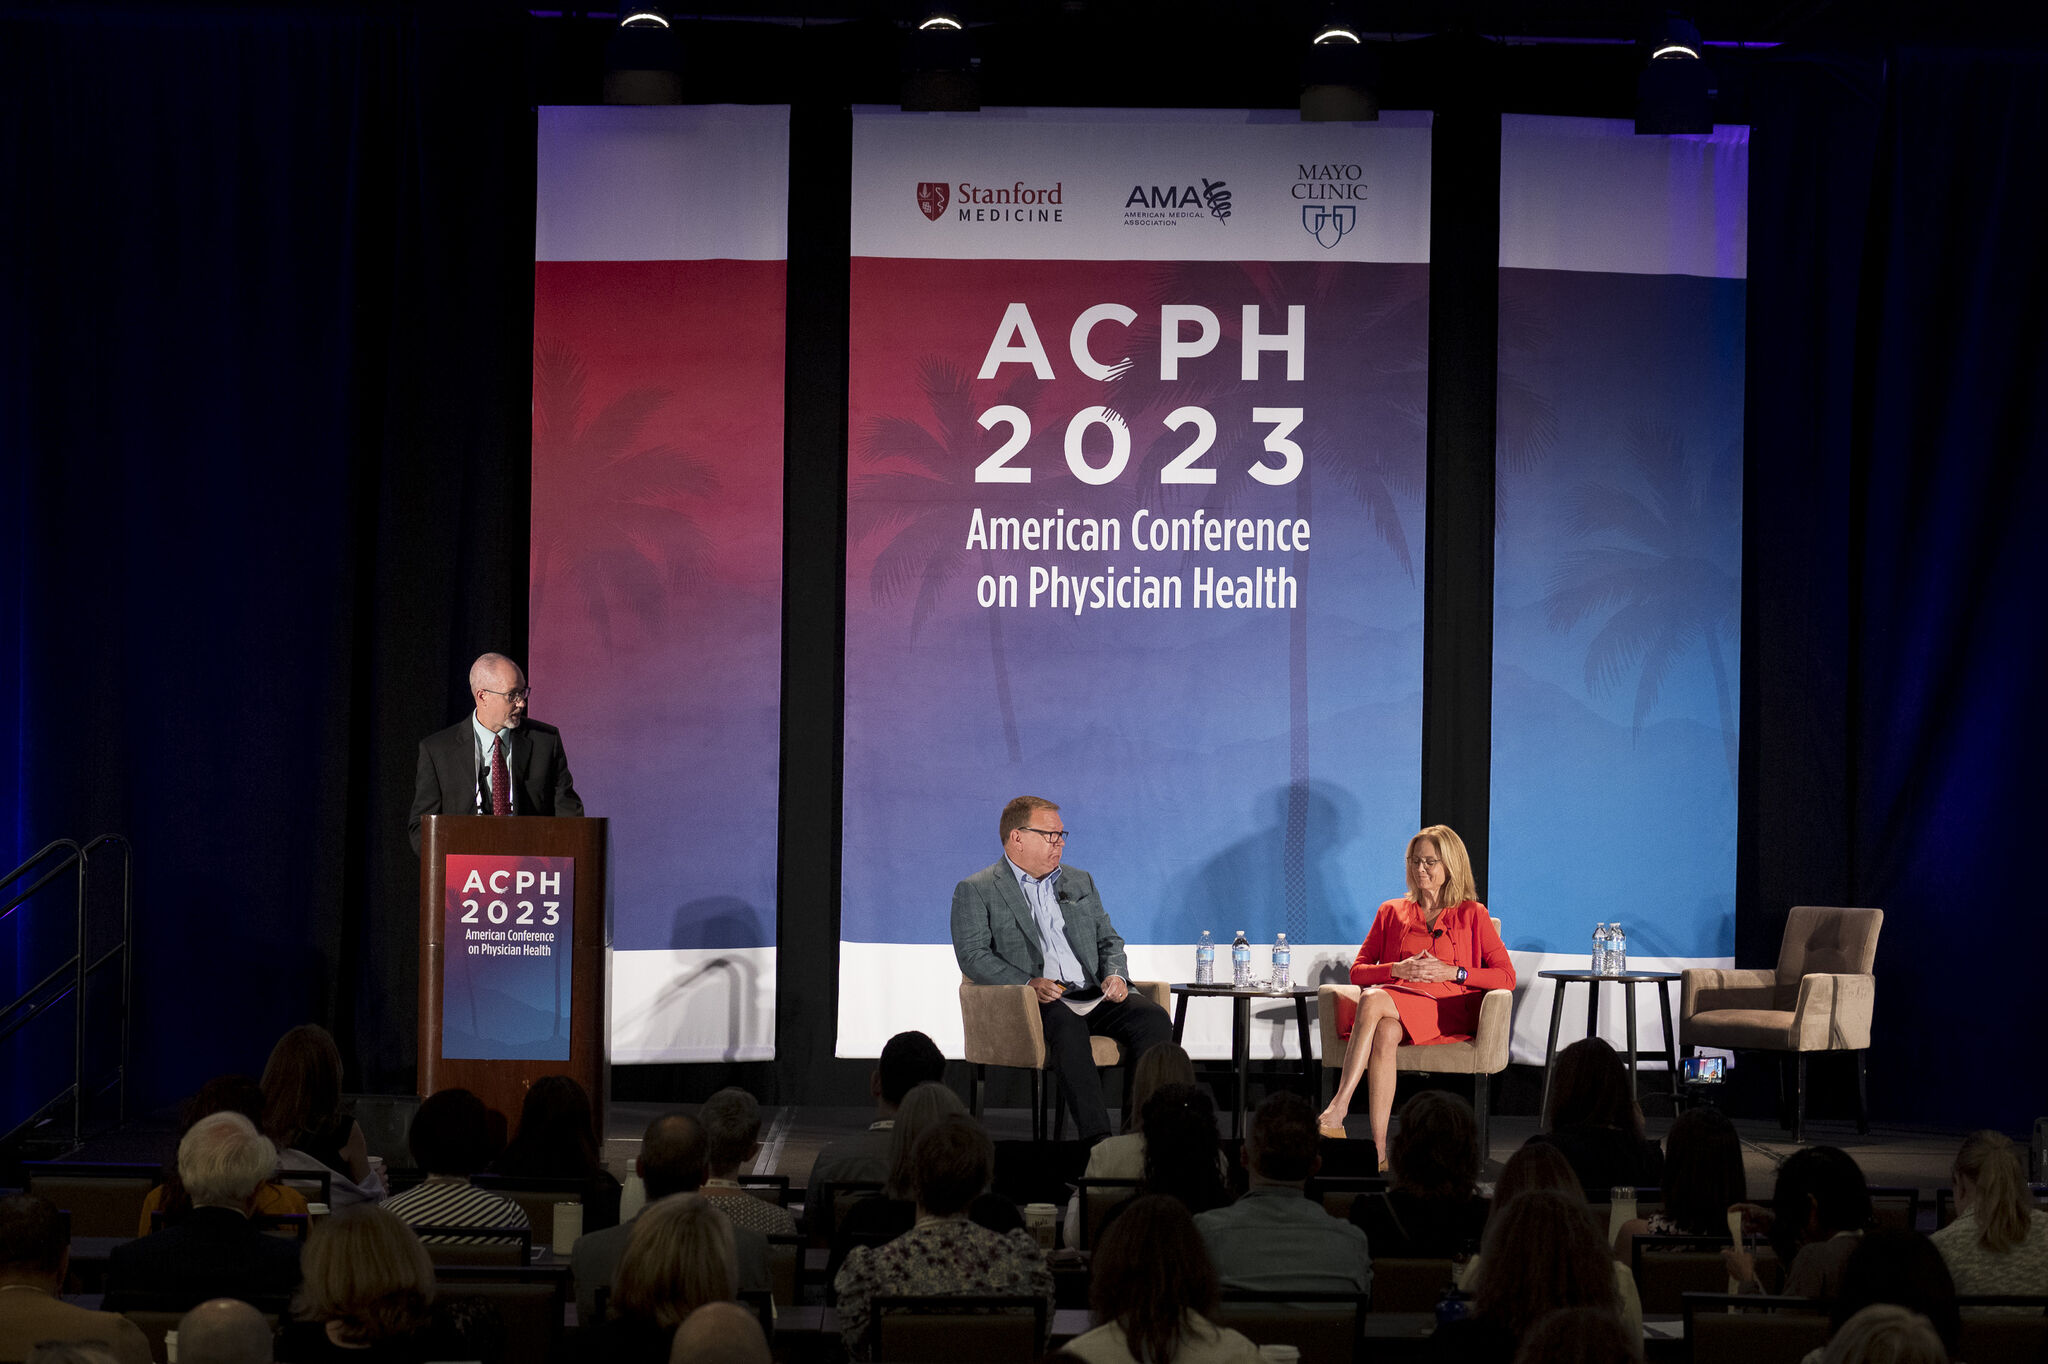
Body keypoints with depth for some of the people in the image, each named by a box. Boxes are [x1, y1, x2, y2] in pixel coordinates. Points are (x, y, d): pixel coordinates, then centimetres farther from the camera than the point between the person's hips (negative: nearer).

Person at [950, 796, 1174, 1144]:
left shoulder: (1080, 882, 25)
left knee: (1153, 1018, -24)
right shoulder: (976, 891, 6)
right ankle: (1097, 1139, -44)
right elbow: (973, 956, -5)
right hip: (1033, 1001, -5)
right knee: (1068, 1025, -38)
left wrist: (1115, 974, 1)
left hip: (1093, 997, 5)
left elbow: (1108, 939, 25)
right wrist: (1028, 983, -20)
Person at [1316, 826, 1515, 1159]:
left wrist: (1452, 972, -6)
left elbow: (1506, 977, 7)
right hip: (1396, 1002, 3)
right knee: (1384, 1032, -39)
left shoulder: (1471, 915, 16)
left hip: (1448, 1009, -3)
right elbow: (1358, 971, 18)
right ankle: (1378, 1151, -47)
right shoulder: (1392, 912, 25)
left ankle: (1338, 1109, -44)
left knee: (1373, 1001, -35)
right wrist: (1399, 970, -2)